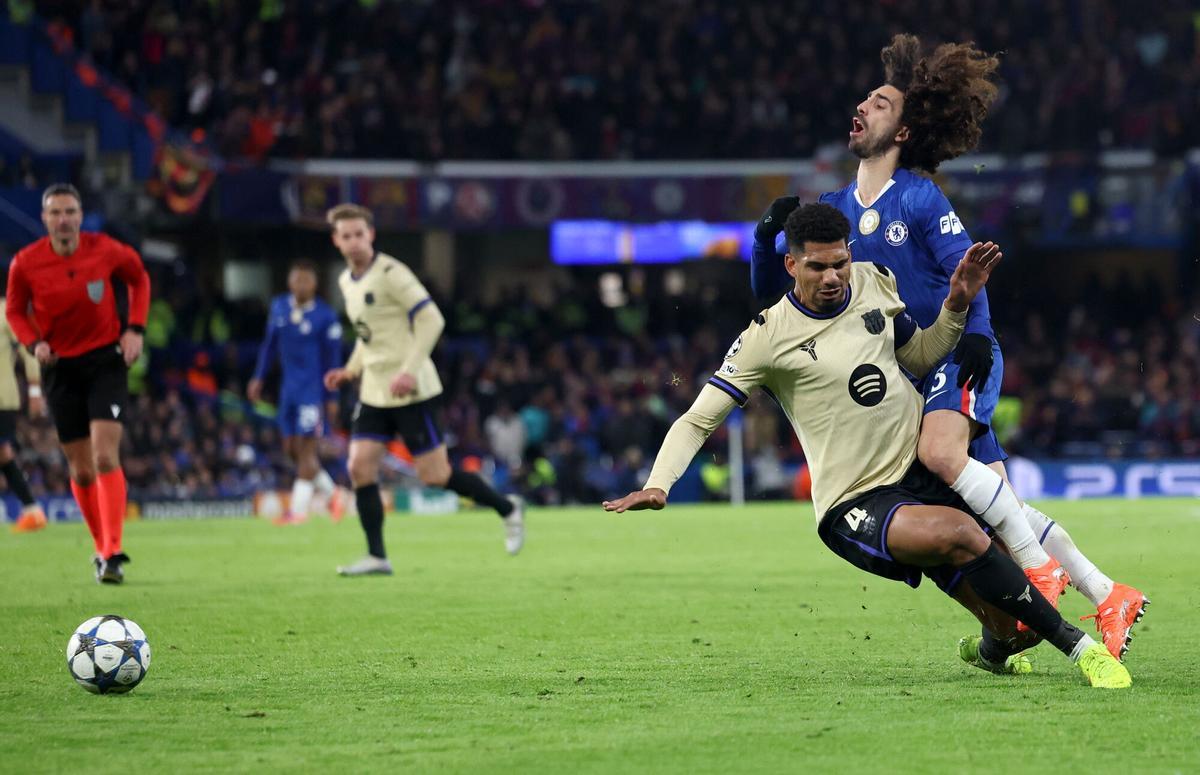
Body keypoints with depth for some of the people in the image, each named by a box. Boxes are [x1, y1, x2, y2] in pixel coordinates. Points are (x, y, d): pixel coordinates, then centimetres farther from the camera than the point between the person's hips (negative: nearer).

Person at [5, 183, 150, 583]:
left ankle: (111, 553, -19)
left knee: (105, 457, -17)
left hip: (106, 359, -2)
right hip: (60, 367, 2)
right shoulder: (26, 263, -9)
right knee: (81, 471, 4)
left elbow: (139, 278, 10)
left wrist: (135, 329, -2)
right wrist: (34, 344, -11)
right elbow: (15, 311, 7)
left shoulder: (105, 250, -10)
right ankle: (102, 547, 22)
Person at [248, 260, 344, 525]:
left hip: (313, 389, -6)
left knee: (306, 448, -7)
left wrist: (331, 397, -6)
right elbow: (270, 344, 17)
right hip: (289, 387, 6)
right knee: (292, 449, 8)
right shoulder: (278, 306, 6)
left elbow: (332, 359, -6)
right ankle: (329, 493, 25)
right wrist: (259, 377, 15)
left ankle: (298, 508, -4)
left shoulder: (325, 316, -10)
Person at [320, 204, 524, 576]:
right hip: (374, 391, 8)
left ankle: (507, 508, 15)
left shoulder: (390, 273, -14)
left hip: (409, 391, -8)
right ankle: (376, 556, 2)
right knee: (359, 467, -4)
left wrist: (409, 371, -23)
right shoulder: (347, 281, 11)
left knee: (434, 475, -5)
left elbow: (432, 320, -18)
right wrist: (351, 370, 12)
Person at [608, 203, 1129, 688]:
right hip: (858, 506, -6)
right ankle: (1077, 645, -23)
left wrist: (957, 303, 5)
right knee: (959, 533, -36)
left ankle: (992, 651, 40)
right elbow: (698, 420, -6)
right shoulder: (767, 337, -10)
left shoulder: (875, 283, 6)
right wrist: (657, 485, -22)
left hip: (925, 469, 6)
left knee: (1008, 624, 0)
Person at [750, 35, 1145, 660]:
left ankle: (1041, 567, -23)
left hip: (958, 357, -6)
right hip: (907, 374, 6)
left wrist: (976, 334, -24)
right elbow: (769, 289, 13)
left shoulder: (919, 197, -5)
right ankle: (1106, 596, 8)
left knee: (940, 451, -33)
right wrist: (768, 235, -6)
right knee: (997, 506, 0)